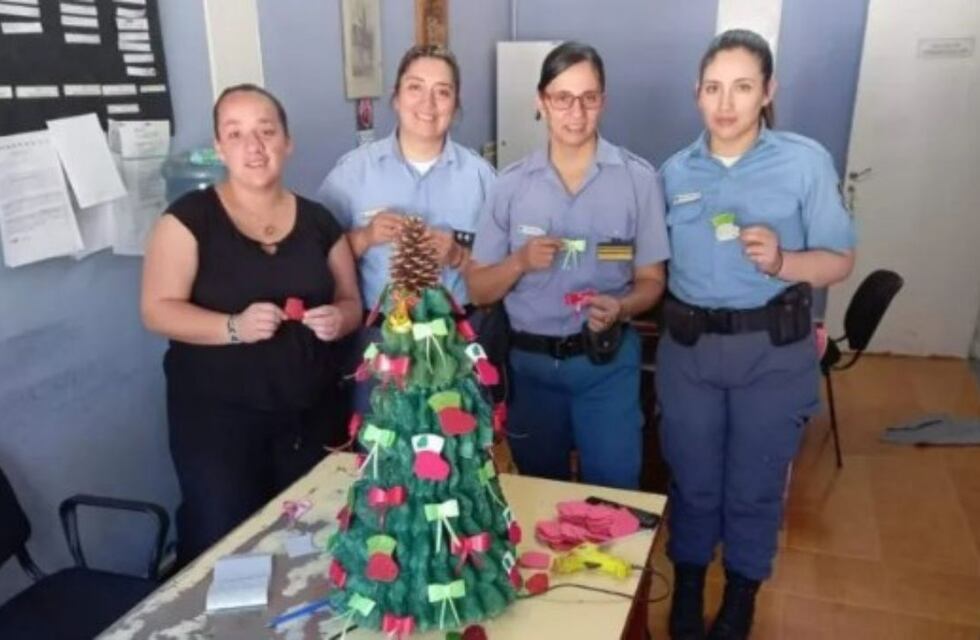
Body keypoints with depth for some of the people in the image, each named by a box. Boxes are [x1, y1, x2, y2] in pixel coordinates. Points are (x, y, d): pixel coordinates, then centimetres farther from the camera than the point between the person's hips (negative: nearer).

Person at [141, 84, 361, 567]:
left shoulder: (318, 221, 6)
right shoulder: (190, 217, -5)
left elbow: (352, 304, 11)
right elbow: (157, 310, -8)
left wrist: (337, 319, -12)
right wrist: (233, 327, -24)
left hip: (310, 414, 3)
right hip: (216, 416, -3)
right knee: (222, 545, -1)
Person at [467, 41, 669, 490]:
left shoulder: (638, 179, -6)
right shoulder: (512, 184, -2)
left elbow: (651, 280, -1)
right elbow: (478, 290, 0)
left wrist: (621, 308, -22)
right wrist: (520, 261, -19)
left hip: (606, 362, -2)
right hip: (529, 360, 2)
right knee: (539, 495, 20)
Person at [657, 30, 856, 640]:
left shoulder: (806, 161, -6)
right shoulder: (676, 171, 3)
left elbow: (840, 260, -7)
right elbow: (662, 262, 9)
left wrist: (781, 262, -24)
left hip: (773, 350, -2)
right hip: (688, 348, 2)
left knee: (755, 486, 13)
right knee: (692, 480, 15)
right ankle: (687, 591, 39)